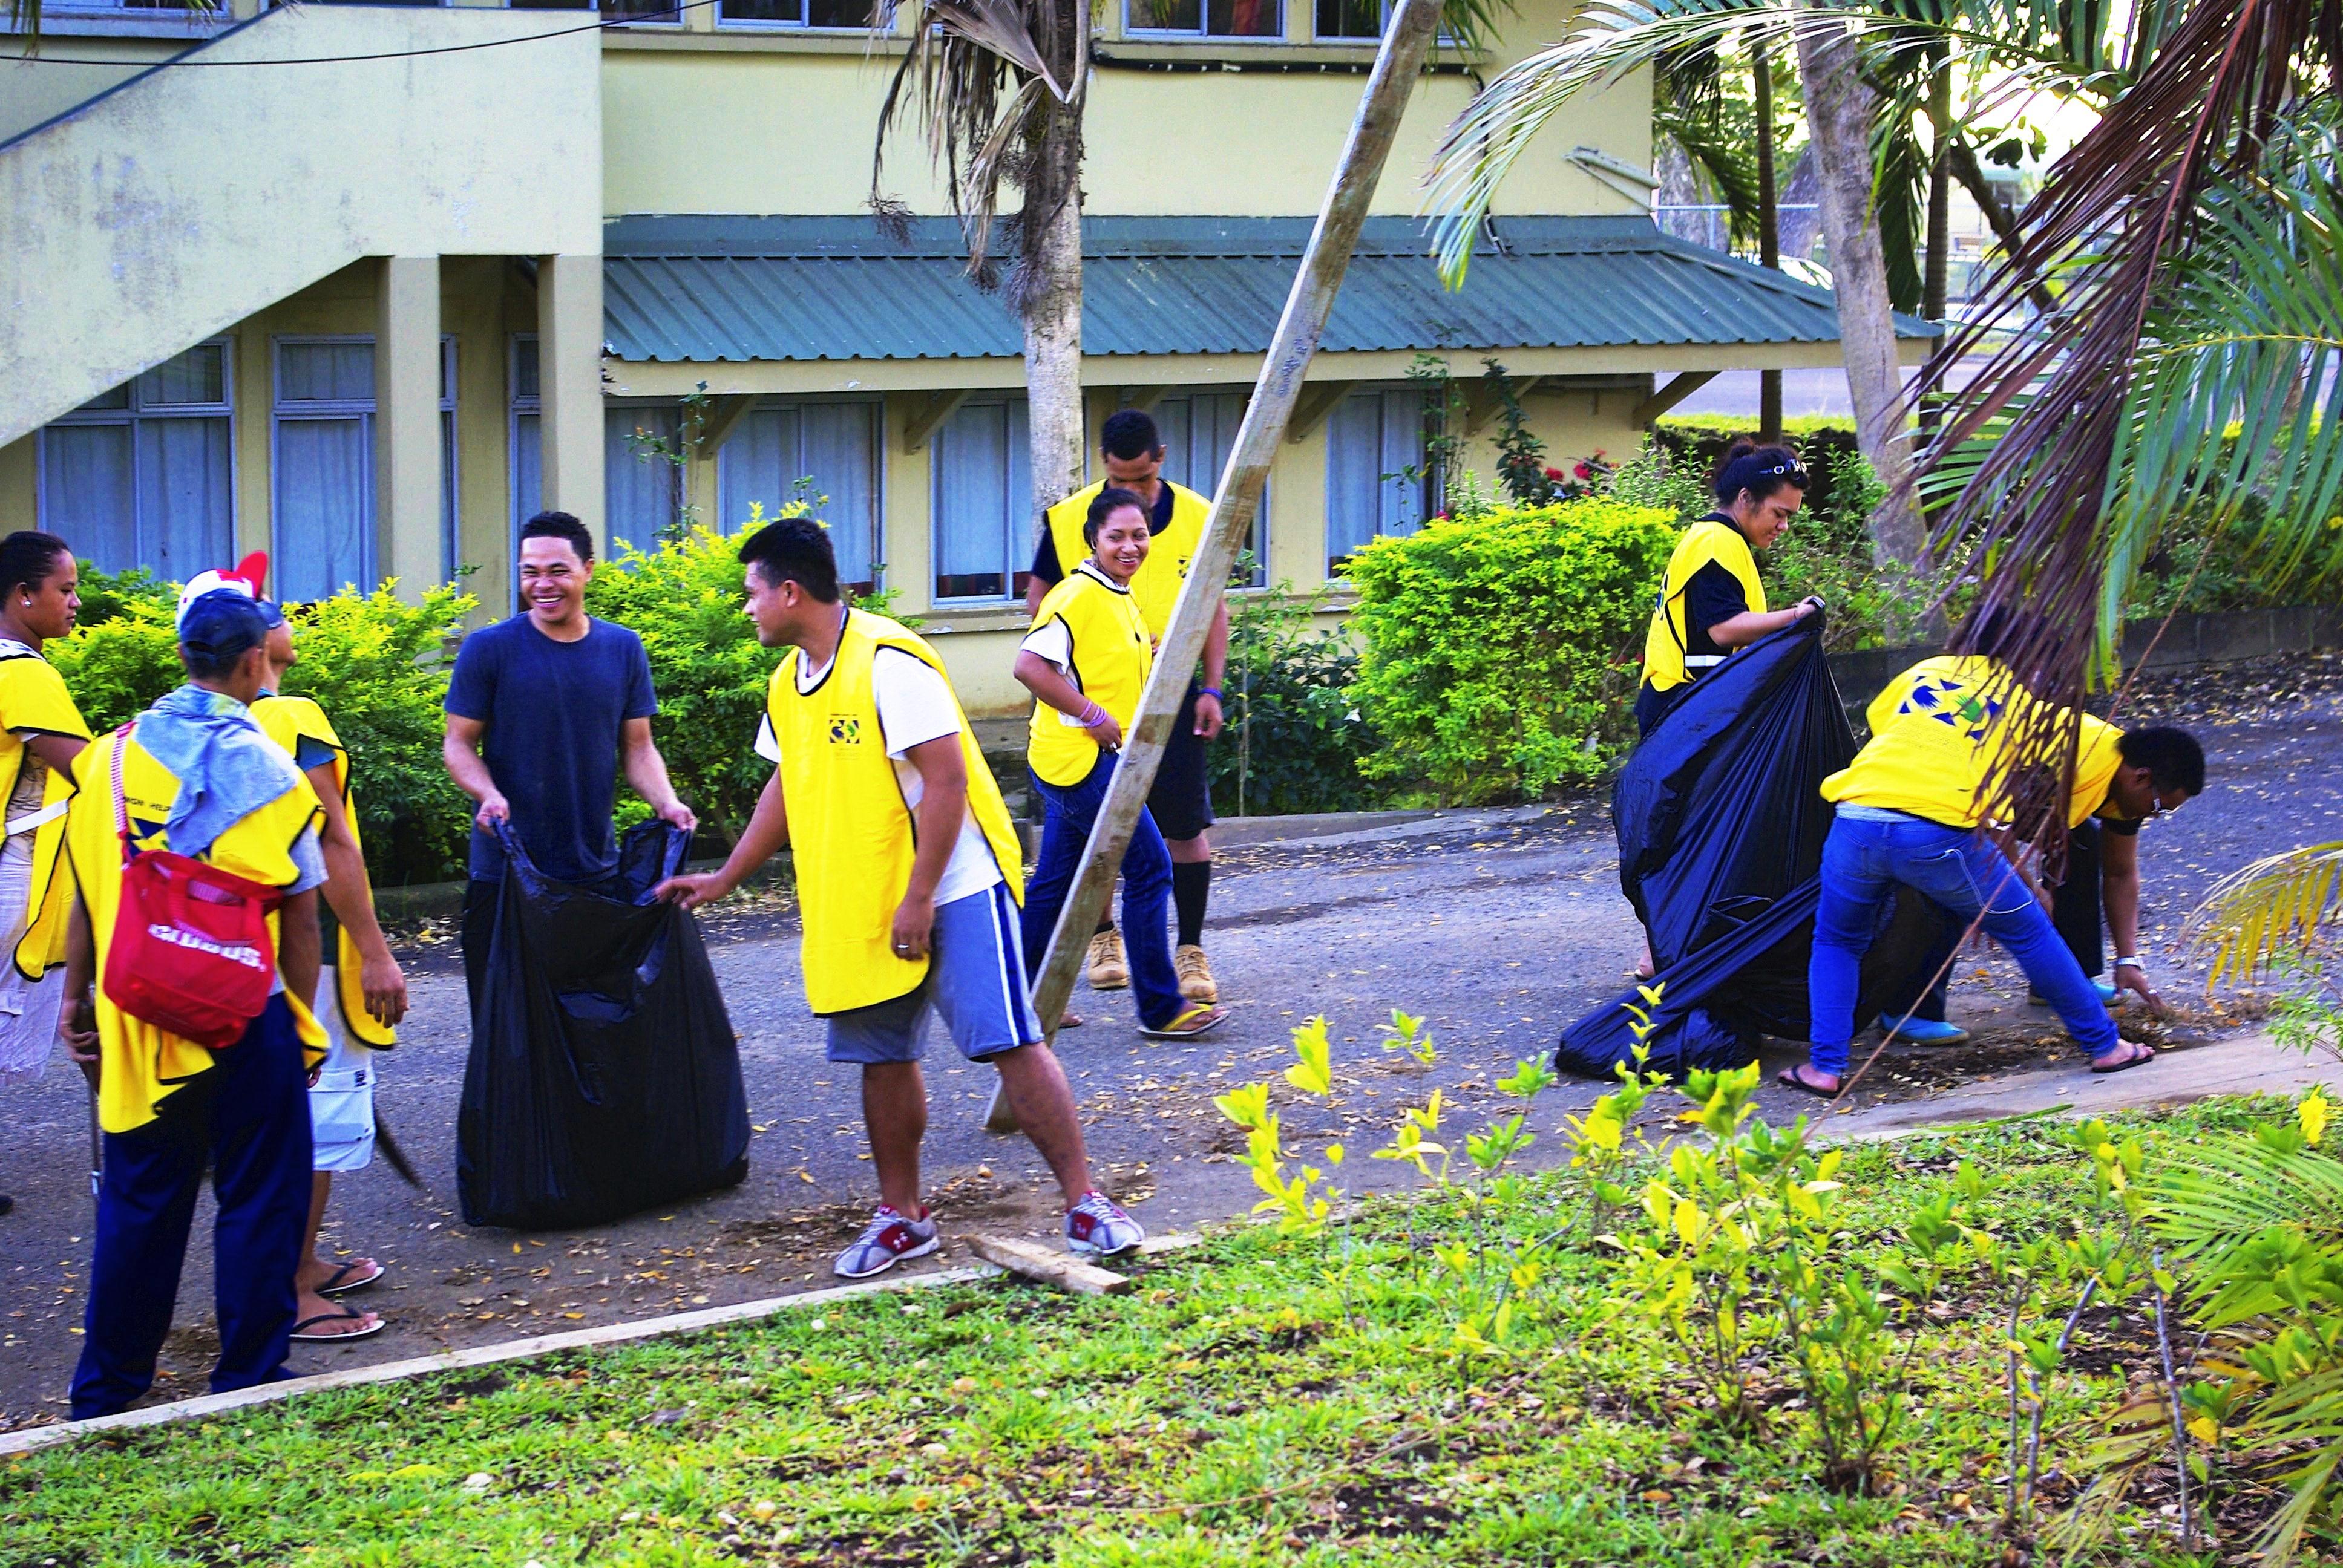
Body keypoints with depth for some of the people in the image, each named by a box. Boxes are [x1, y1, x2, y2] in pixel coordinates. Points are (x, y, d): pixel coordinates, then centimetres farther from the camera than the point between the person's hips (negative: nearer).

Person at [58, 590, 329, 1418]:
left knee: (138, 1202, 15)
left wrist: (76, 997, 15)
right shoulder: (262, 767, -10)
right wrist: (302, 1023, 2)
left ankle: (106, 1389, 22)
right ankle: (248, 1380, 14)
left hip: (137, 1020, 4)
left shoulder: (111, 756, 1)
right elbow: (300, 915, -7)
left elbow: (87, 895, 6)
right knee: (258, 1199, 8)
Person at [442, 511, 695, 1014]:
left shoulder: (623, 648, 7)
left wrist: (666, 803, -7)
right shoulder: (489, 648, -3)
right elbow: (459, 742, 0)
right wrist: (488, 794, -20)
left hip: (598, 871, 3)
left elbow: (637, 746, 11)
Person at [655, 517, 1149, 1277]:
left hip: (954, 889, -8)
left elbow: (946, 780, -20)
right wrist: (724, 879, 25)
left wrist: (919, 900, -20)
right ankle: (902, 1215, 20)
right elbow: (788, 787, 24)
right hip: (861, 909, 8)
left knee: (1010, 1044, -11)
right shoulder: (789, 682, 10)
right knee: (883, 1060, 9)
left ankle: (1085, 1205, -6)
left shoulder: (889, 661, -17)